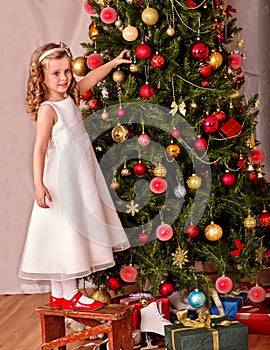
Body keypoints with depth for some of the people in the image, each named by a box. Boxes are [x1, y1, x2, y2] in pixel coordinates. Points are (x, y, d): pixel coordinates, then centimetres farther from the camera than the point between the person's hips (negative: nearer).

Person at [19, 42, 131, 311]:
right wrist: (39, 183, -29)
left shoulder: (71, 97, 7)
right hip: (62, 179, -9)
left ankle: (58, 294, 19)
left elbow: (91, 78, 25)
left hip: (81, 175, 9)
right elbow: (40, 147, -22)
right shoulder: (47, 109, -17)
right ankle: (69, 296, 4)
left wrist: (114, 62, 31)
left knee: (76, 232, 11)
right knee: (66, 232, -4)